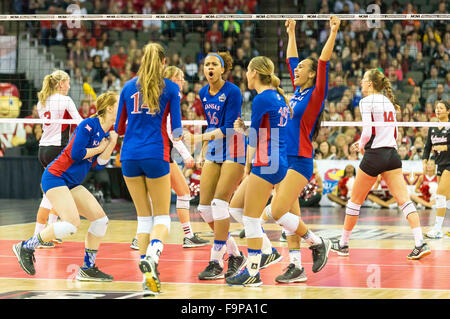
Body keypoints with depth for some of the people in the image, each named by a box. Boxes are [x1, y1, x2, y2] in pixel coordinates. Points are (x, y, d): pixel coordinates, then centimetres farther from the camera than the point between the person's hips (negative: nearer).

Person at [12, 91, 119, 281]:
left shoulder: (106, 134, 11)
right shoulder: (89, 125, -14)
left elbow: (98, 165, 7)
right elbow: (76, 154, -20)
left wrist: (111, 144, -3)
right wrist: (98, 148, -8)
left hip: (72, 184, 9)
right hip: (55, 178, -9)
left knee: (100, 219, -2)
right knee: (72, 223, -23)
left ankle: (88, 269, 6)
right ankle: (26, 247, -6)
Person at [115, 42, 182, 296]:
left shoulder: (129, 87, 10)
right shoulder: (171, 88, 1)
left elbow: (119, 128, 13)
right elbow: (176, 129, 0)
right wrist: (177, 135, 23)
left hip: (130, 156, 3)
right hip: (156, 155, -3)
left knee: (144, 216, 12)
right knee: (162, 217, 5)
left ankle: (149, 279, 4)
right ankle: (151, 256, -26)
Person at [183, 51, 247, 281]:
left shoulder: (232, 92, -13)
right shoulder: (203, 94, 8)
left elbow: (228, 128, -19)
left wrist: (200, 138, -28)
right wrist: (204, 148, 16)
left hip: (233, 150, -7)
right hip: (214, 152, 7)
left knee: (219, 204, -15)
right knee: (204, 208, 1)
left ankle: (216, 262, -10)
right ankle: (235, 255, 16)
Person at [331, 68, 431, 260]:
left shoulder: (367, 101, -8)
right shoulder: (388, 101, 15)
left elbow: (367, 132, -17)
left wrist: (361, 146, 4)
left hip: (374, 155, -6)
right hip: (392, 153, 6)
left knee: (355, 201, 9)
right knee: (404, 200, -4)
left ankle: (343, 244, 20)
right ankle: (420, 243, -18)